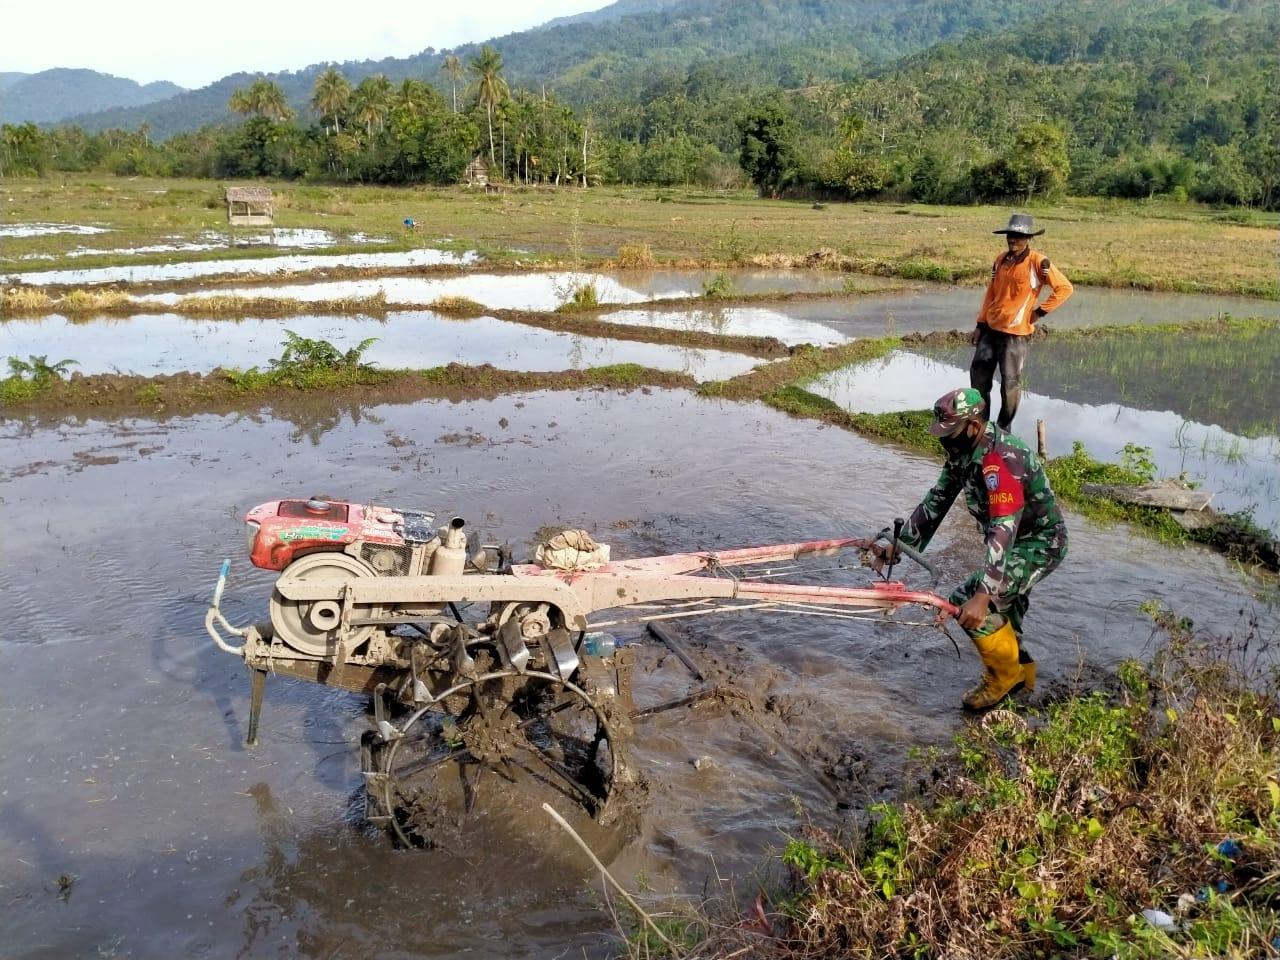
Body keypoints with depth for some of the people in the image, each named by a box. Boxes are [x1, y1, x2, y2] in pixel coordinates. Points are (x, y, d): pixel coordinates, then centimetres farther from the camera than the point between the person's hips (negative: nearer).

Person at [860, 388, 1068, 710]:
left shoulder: (1000, 461, -32)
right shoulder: (963, 452, -3)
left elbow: (1004, 531, -39)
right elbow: (934, 503, 3)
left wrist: (983, 595, -46)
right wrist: (898, 545, -5)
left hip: (1040, 543, -9)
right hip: (1016, 541, 9)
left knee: (973, 606, -18)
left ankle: (1005, 676, 4)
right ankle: (1020, 669, 41)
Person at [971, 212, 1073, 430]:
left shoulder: (1038, 262, -12)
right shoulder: (1001, 260, 7)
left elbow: (1065, 288, -11)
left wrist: (1040, 311, -11)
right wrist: (980, 325, 10)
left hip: (1016, 333, -6)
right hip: (991, 329, 6)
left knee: (1010, 383, 0)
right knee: (978, 376, 12)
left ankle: (1004, 429, 14)